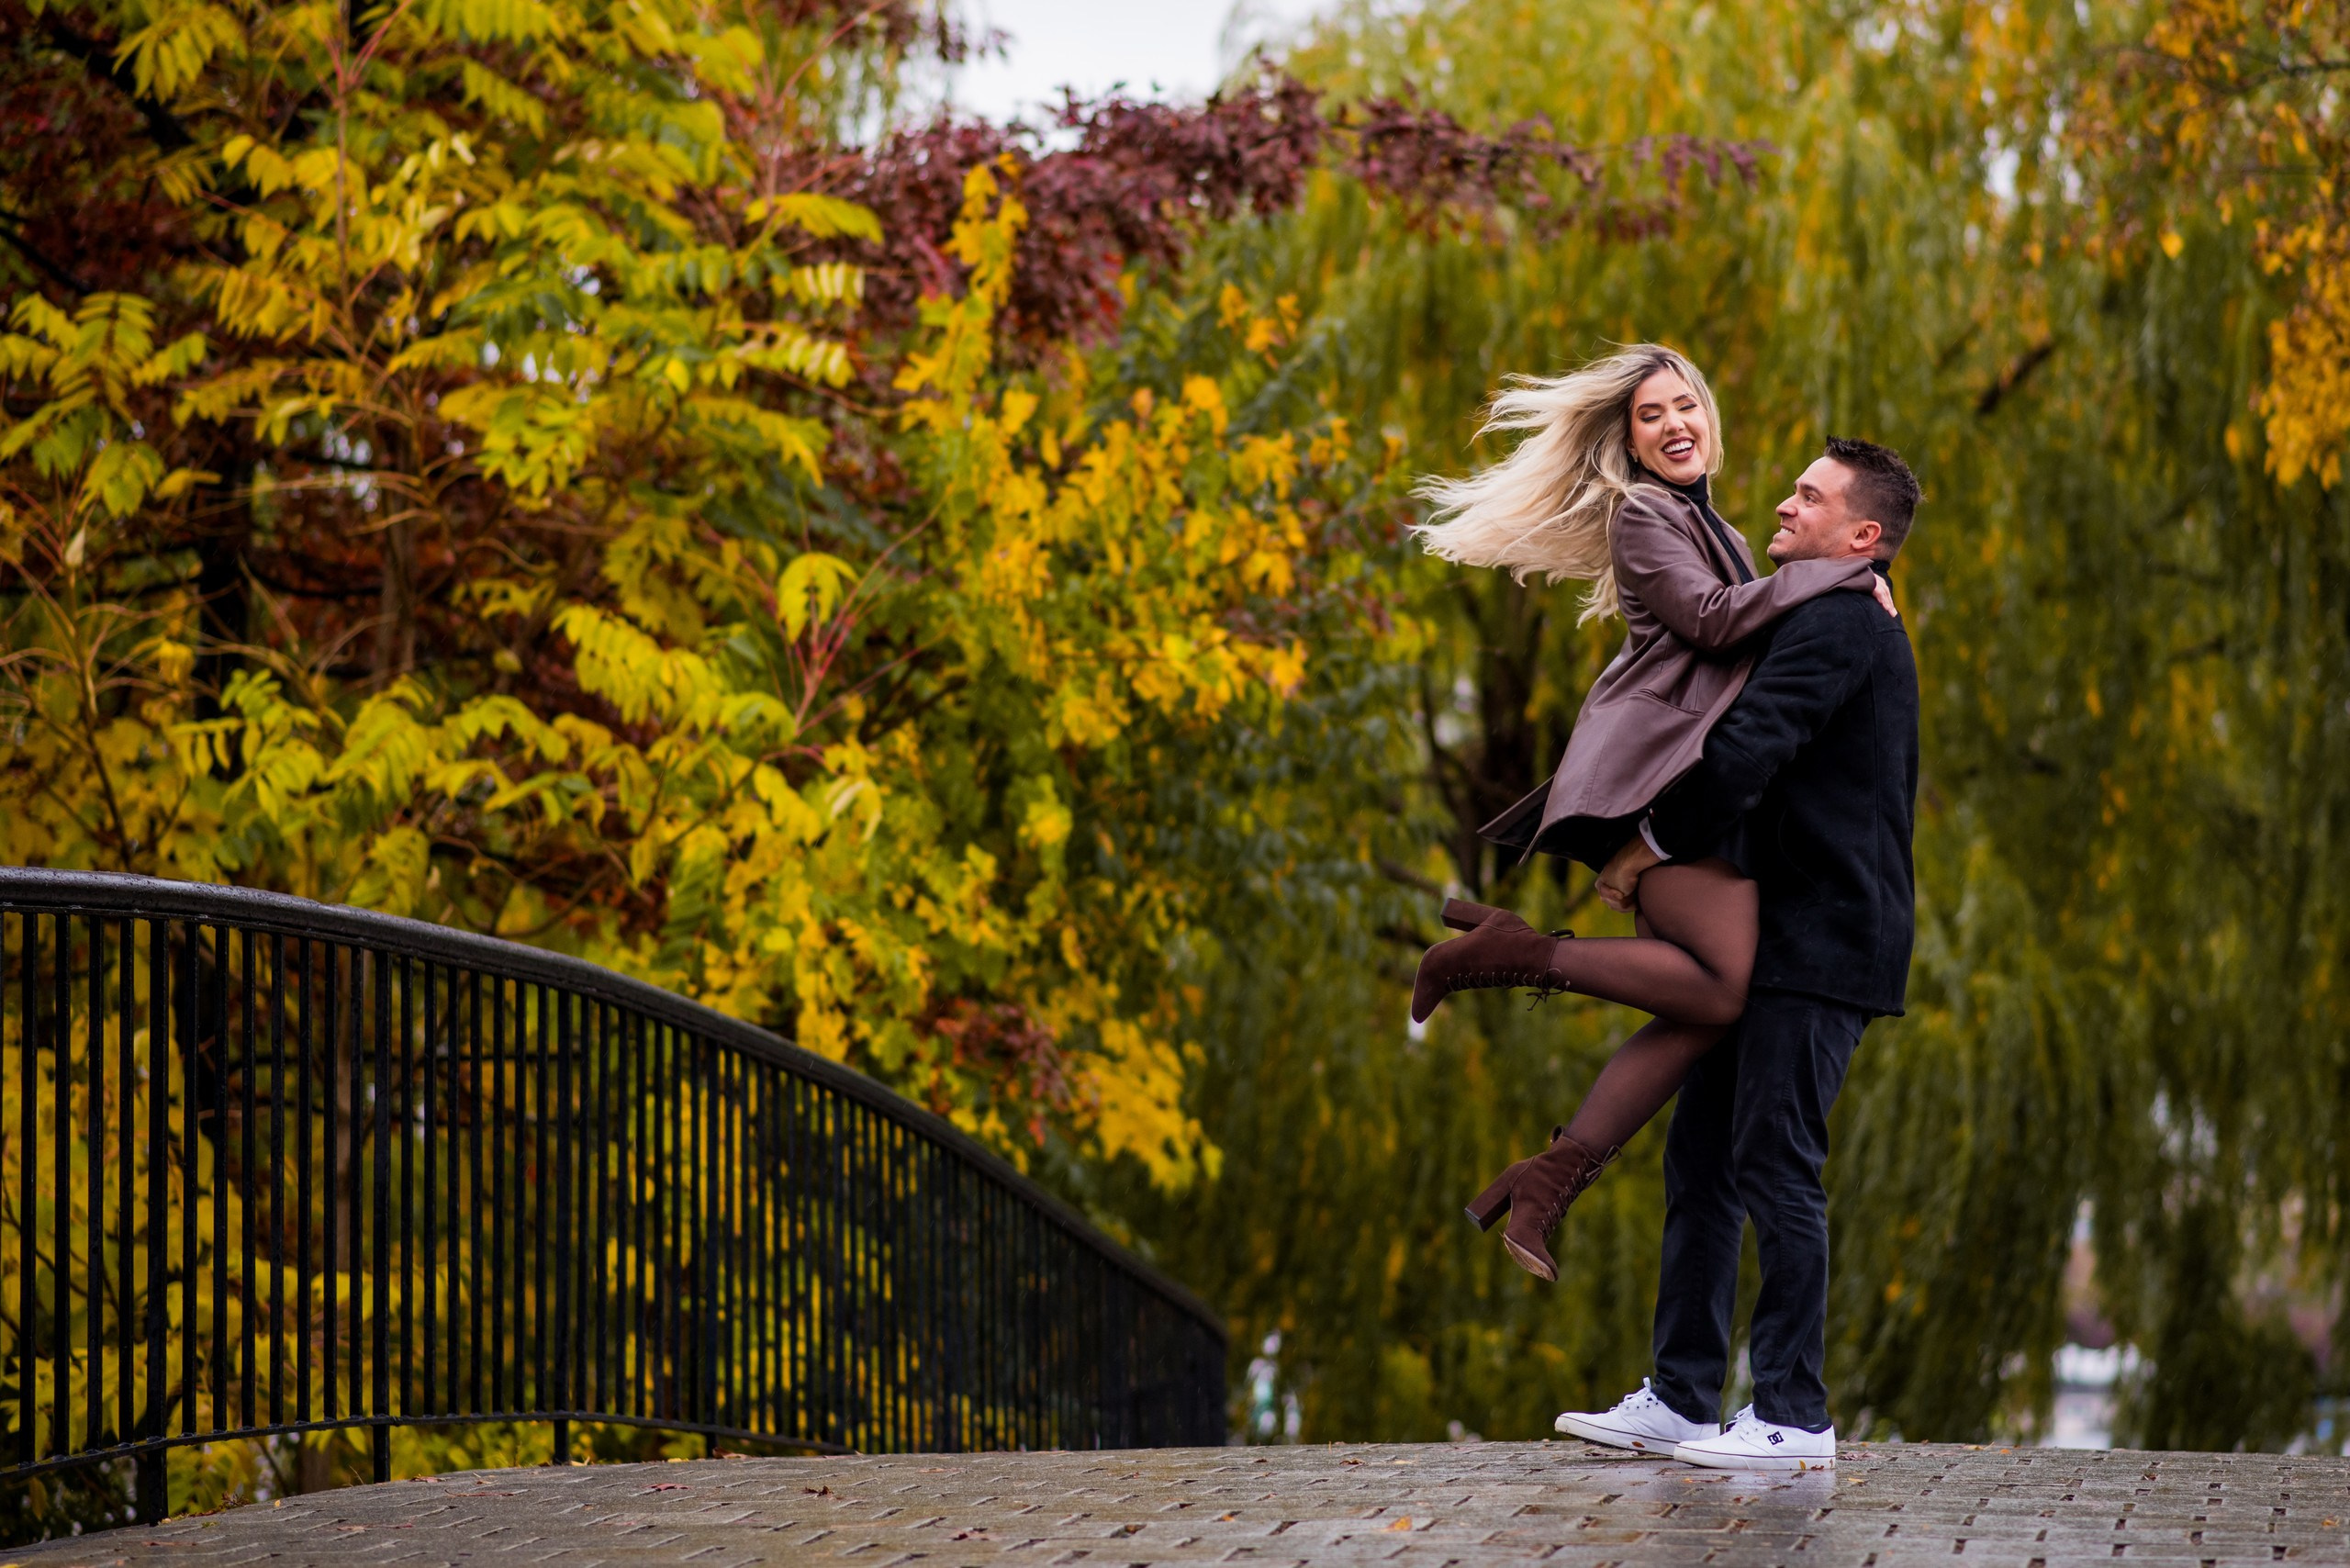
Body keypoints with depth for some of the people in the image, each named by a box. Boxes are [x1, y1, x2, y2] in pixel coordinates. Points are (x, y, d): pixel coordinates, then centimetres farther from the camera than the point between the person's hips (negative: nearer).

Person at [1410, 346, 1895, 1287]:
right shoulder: (1641, 514, 0)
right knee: (1724, 986, -22)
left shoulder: (1708, 526, 30)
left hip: (1693, 781, 9)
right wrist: (1842, 575, -8)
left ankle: (1550, 1178, -6)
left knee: (1707, 1008, -3)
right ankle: (1513, 954, -14)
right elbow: (1709, 619, -13)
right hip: (1653, 766, -9)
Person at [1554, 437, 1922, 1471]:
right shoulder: (1846, 631, 22)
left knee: (1774, 1165, -9)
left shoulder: (1837, 627, -12)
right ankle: (1681, 1400, 14)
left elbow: (1743, 753, -23)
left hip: (1819, 940, -10)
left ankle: (1794, 1418, -5)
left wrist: (1646, 850, -12)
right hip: (1781, 937, 10)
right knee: (1700, 1156, 10)